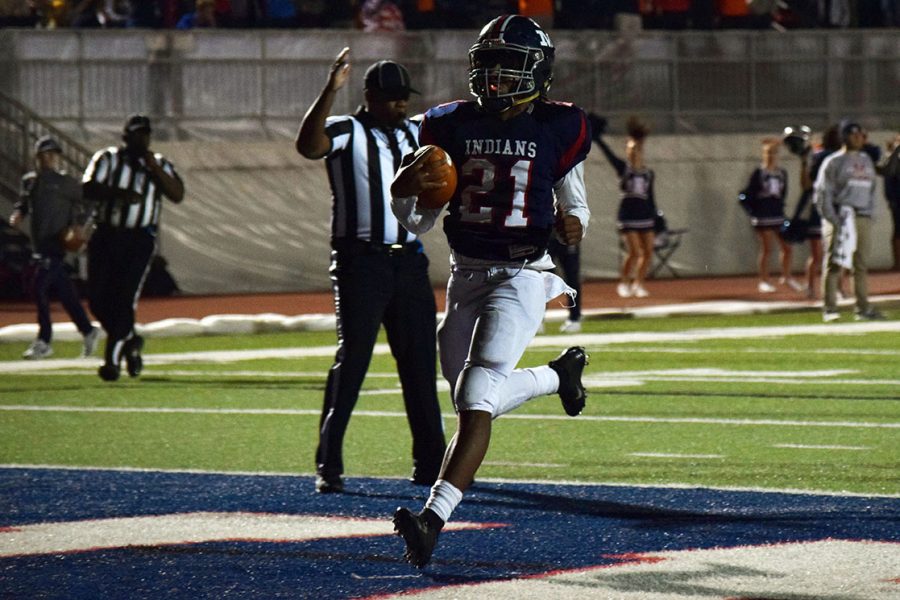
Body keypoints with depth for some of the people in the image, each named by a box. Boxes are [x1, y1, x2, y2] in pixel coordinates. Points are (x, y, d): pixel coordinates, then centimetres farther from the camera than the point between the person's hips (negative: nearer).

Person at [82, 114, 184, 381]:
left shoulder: (159, 165, 10)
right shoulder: (107, 159, 4)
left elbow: (178, 195, -3)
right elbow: (88, 189, -10)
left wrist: (155, 168, -12)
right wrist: (118, 193, -26)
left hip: (139, 240, -1)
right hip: (105, 236, 1)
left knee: (124, 299, -11)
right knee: (98, 299, -1)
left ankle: (112, 359, -6)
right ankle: (130, 340, 23)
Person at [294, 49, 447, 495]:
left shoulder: (414, 134, 14)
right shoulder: (346, 132, -6)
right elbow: (308, 146, -27)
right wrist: (331, 91, -36)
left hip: (409, 258, 6)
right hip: (360, 258, -6)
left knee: (421, 361, 8)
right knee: (352, 358, -9)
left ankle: (429, 463, 17)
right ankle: (328, 466, -5)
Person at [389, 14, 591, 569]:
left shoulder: (557, 128, -2)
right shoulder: (452, 126, 4)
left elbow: (575, 204, 10)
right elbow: (419, 223, 6)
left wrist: (574, 223, -14)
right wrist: (404, 188, -16)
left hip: (523, 275, -5)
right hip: (466, 274, 5)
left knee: (477, 398, -19)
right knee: (475, 399, 14)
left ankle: (433, 519, -25)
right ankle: (561, 373, 44)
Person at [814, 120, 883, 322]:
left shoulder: (866, 160, 17)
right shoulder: (833, 162, -2)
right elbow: (822, 193, -7)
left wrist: (869, 211, 8)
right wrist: (832, 219, -14)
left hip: (863, 218, 6)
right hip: (840, 217, -6)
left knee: (862, 264, 7)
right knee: (833, 263, -6)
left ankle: (863, 308, 11)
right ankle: (829, 309, -6)